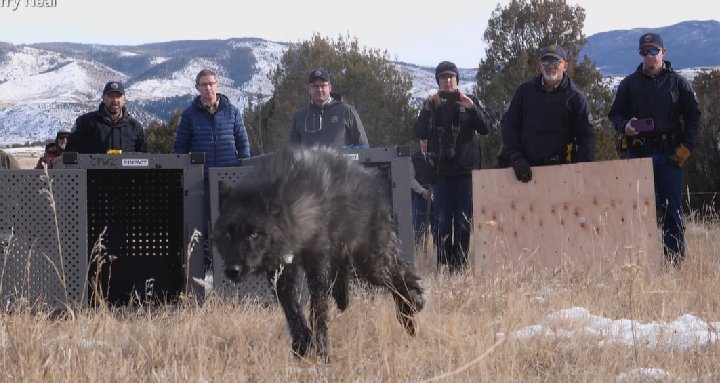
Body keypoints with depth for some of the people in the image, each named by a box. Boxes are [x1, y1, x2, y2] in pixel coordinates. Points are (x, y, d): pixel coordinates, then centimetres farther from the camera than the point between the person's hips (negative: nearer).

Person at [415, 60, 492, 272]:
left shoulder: (470, 102, 9)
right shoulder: (431, 104, 11)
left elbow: (485, 127, -3)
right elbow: (420, 133, 1)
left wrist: (471, 108, -17)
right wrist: (428, 110, -13)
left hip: (465, 169, -1)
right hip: (441, 171, 1)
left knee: (463, 221, -1)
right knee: (442, 220, -2)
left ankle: (460, 263, 2)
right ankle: (442, 263, -1)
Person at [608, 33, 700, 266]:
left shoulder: (678, 83, 8)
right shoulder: (629, 84, 11)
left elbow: (693, 116, 9)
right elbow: (614, 114, 15)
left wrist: (686, 147, -1)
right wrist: (625, 126, -8)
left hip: (669, 155, -1)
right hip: (638, 153, 1)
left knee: (671, 209, -2)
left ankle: (675, 260, 1)